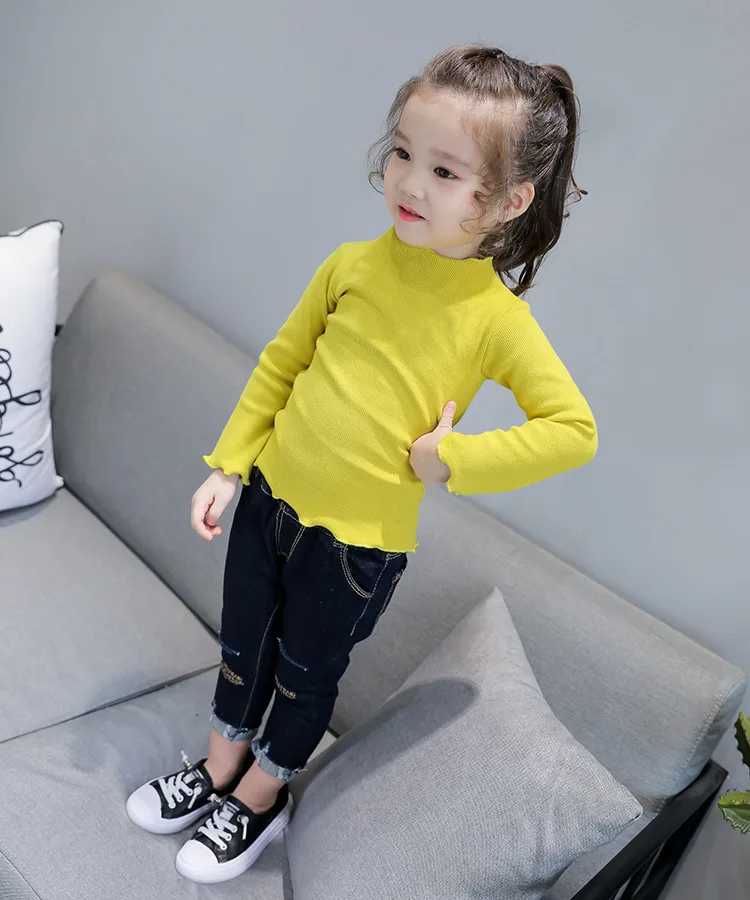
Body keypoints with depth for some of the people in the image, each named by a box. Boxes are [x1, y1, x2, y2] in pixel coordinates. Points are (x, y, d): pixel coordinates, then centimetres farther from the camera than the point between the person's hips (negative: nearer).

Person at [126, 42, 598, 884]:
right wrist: (227, 465, 2)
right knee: (241, 647, 23)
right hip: (269, 497, 4)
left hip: (359, 539, -4)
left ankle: (261, 797, 46)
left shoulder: (496, 318, -18)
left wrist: (452, 458, -19)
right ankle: (219, 768, 50)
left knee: (304, 675, 19)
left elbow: (573, 429, -16)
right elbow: (280, 364, 3)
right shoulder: (353, 265, -7)